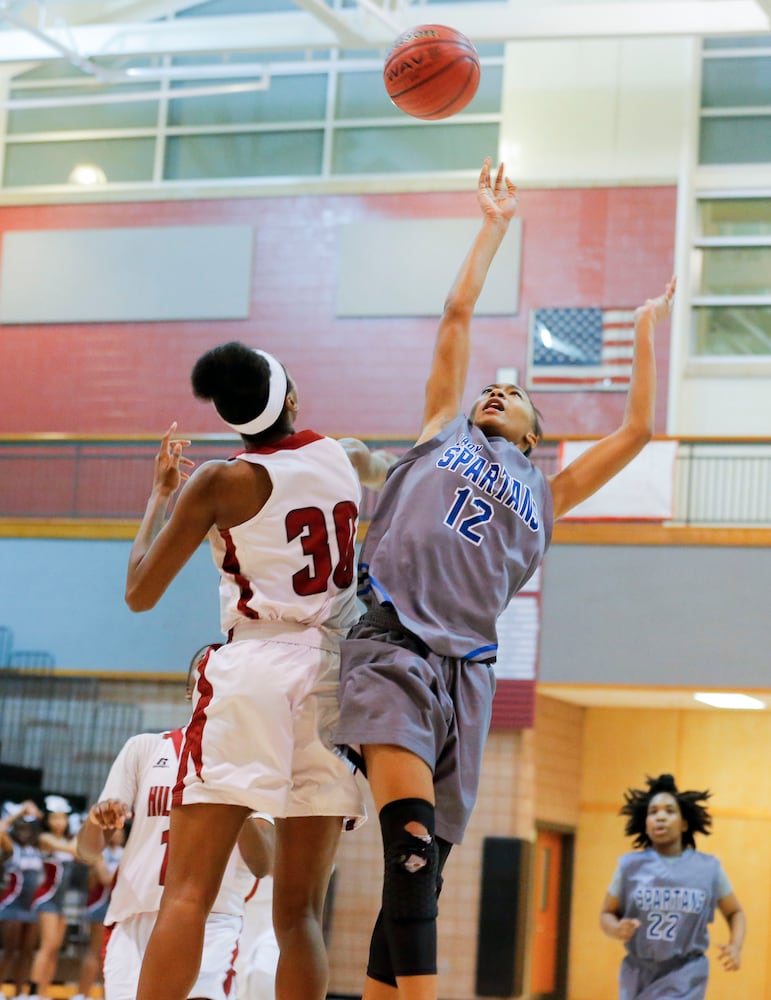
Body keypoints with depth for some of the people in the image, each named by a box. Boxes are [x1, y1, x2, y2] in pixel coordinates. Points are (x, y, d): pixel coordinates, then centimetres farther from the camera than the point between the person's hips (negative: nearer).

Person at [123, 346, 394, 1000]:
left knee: (187, 895, -8)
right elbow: (386, 475, 38)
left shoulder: (219, 482, -2)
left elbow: (140, 594, 4)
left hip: (254, 666, -4)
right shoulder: (346, 458, 11)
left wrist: (161, 494, 16)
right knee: (300, 914, 5)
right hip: (334, 675, 4)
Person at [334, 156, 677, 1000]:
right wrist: (494, 227, 29)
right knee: (410, 842, -23)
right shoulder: (442, 431, 23)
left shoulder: (544, 496, 28)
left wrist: (646, 332, 30)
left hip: (467, 668, 4)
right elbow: (457, 316, 23)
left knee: (420, 867, 1)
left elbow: (635, 432, 24)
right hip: (393, 644, -4)